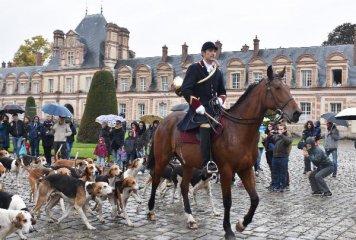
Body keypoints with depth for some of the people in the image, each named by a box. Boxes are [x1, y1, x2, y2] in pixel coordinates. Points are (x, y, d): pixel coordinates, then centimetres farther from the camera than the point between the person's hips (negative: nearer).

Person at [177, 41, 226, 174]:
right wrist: (197, 106, -18)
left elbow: (222, 91, 25)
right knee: (206, 125, -32)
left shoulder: (218, 72, 17)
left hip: (213, 106, 7)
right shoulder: (194, 68, -2)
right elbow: (185, 90, -10)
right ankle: (207, 162, -33)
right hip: (198, 108, -7)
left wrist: (220, 99, 1)